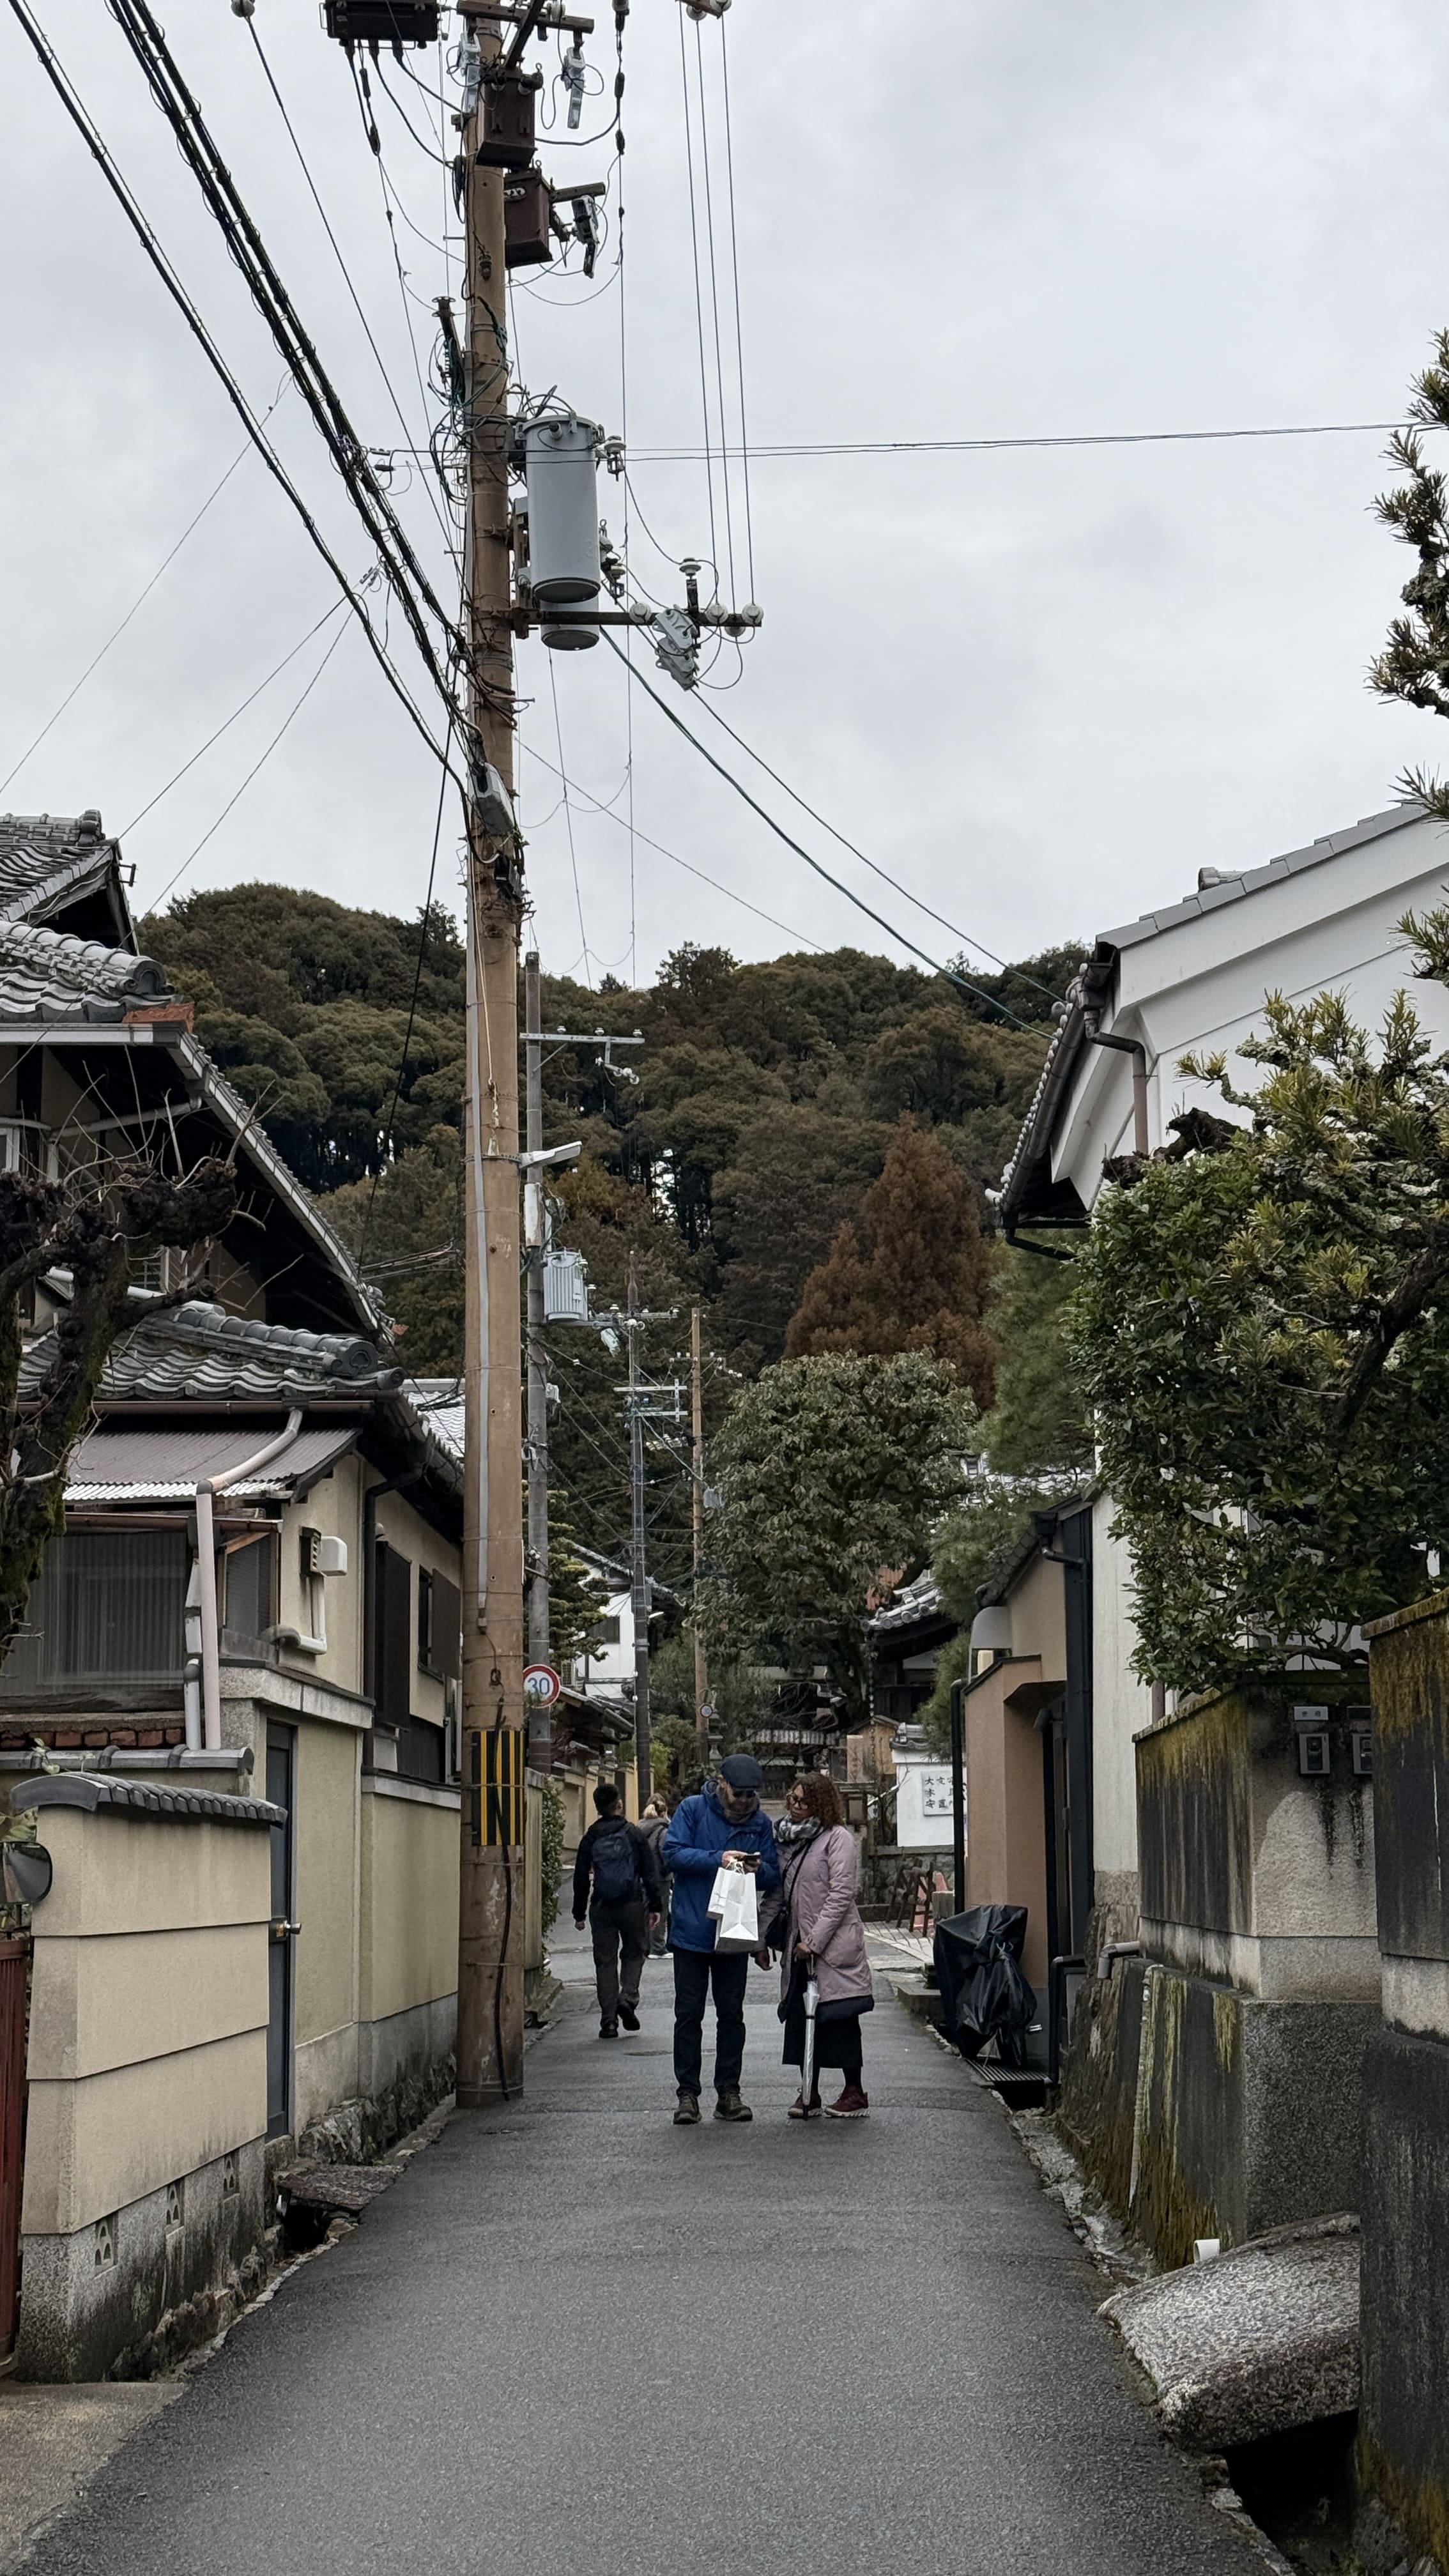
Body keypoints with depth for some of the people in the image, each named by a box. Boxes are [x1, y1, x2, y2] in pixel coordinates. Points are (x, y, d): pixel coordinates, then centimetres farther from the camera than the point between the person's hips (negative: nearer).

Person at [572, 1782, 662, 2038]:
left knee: (605, 1961, 6)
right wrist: (655, 1906, 2)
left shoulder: (590, 1839, 3)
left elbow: (581, 1879, 6)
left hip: (601, 1907, 2)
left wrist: (579, 1914, 13)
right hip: (632, 1904, -2)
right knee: (635, 1953, 14)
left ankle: (608, 2021, 2)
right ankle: (628, 1998, -9)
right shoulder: (634, 1834, -2)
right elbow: (650, 1872, -3)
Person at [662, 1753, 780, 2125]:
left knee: (731, 2015, 7)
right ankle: (688, 2094, 6)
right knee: (689, 2014, 2)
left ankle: (728, 2092, 14)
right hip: (691, 1931, -2)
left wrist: (760, 1869, -15)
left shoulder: (761, 1823, 5)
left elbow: (774, 1879, 8)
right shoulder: (692, 1809, -4)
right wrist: (718, 1859, -21)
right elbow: (673, 1854, -11)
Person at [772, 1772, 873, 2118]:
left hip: (833, 1946, -7)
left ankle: (855, 2093, 7)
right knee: (801, 2017, 6)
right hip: (798, 1947, 7)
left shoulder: (837, 1838, -7)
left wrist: (814, 1941, -16)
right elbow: (778, 1894, 19)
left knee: (840, 2019, -1)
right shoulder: (788, 1838, 14)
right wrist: (765, 1938, 11)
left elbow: (841, 1894, -13)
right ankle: (809, 2093, 12)